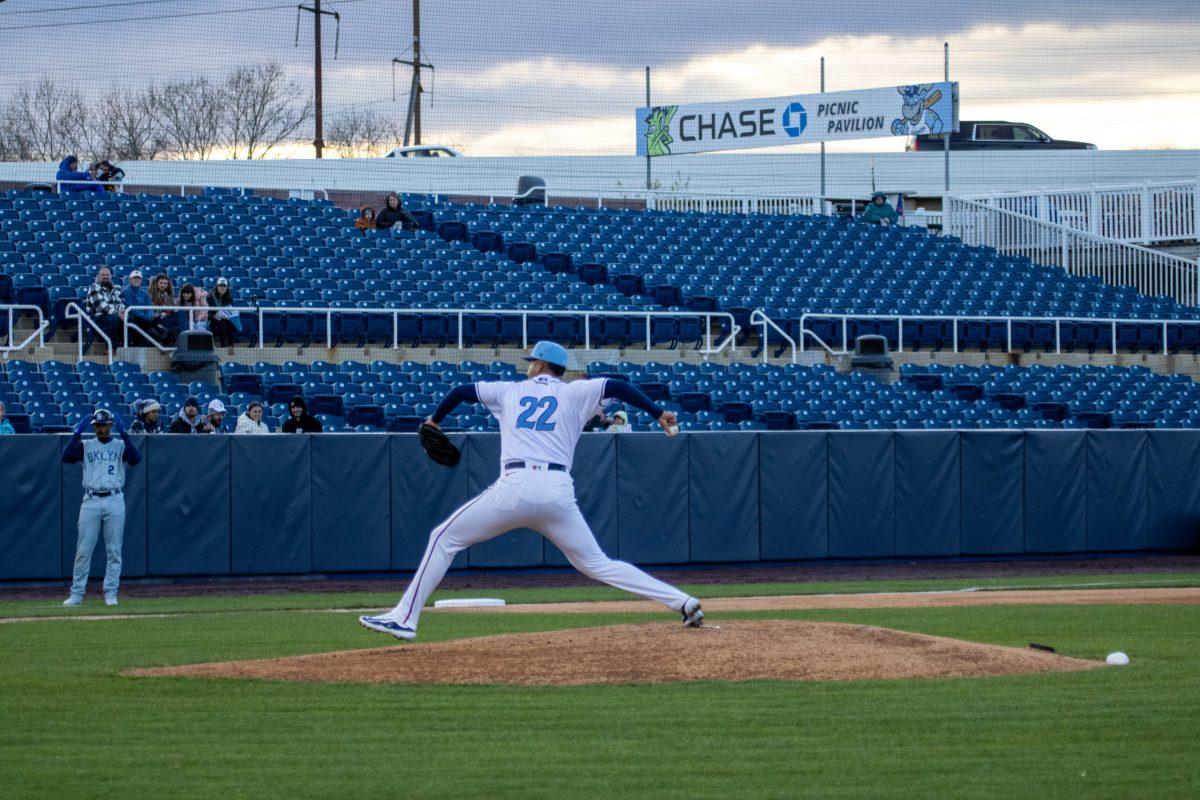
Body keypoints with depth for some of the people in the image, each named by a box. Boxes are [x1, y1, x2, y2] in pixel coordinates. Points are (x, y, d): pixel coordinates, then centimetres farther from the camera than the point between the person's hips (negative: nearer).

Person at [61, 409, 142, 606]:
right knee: (83, 550, -1)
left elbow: (135, 459, -11)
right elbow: (66, 457, -6)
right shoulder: (85, 446, 10)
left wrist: (123, 434, -15)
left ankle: (110, 593, 8)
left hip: (114, 501, 0)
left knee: (114, 550, 1)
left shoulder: (120, 445, 8)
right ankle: (76, 594, 3)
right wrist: (78, 433, -11)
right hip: (91, 501, 0)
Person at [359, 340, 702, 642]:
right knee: (597, 564, 11)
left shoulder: (509, 391, 21)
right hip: (559, 492, 2)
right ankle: (683, 602, 0)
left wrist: (434, 421, 46)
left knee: (445, 538, 11)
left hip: (515, 488, -2)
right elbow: (617, 387, 5)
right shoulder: (573, 393, 17)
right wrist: (659, 413, 4)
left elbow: (460, 391, 30)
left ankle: (404, 618, 2)